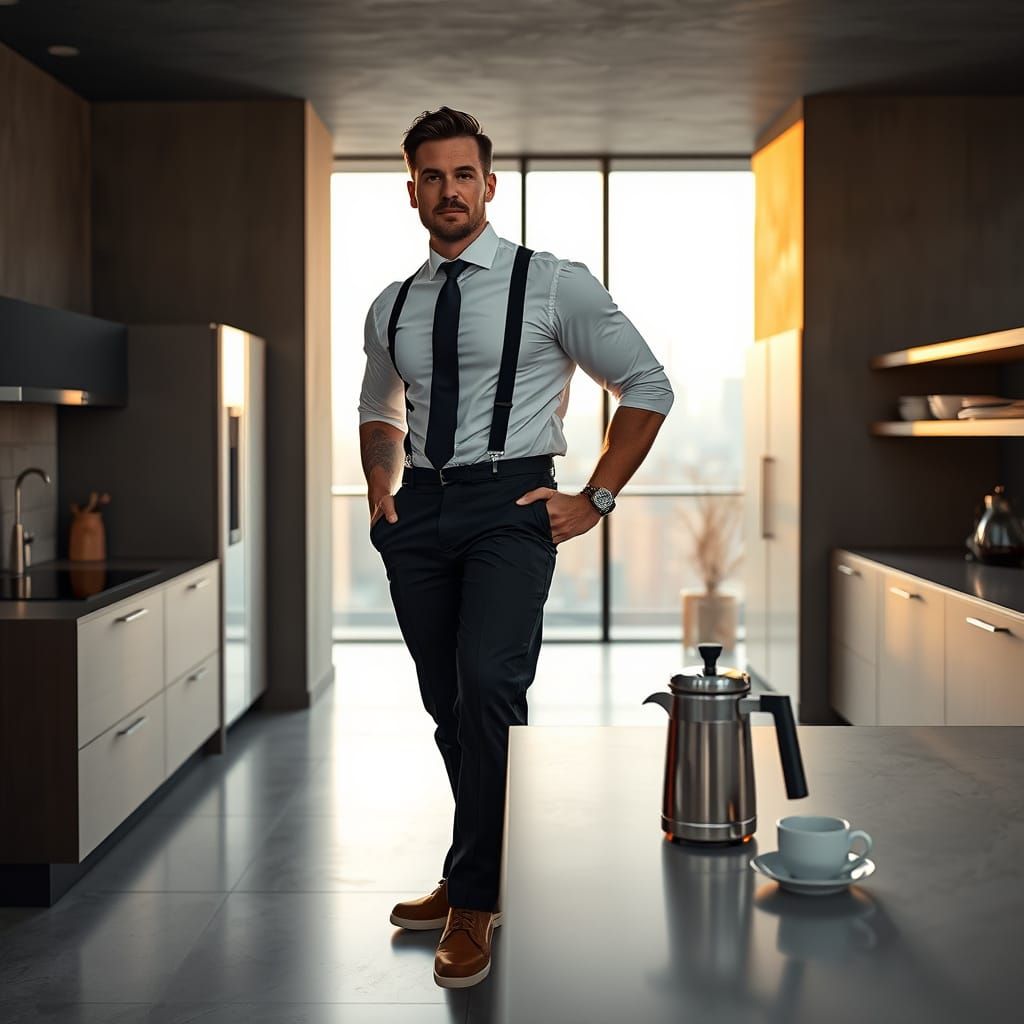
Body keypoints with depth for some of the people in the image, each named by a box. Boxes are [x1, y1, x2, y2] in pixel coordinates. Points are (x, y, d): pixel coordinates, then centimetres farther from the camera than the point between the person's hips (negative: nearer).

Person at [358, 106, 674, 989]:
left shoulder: (552, 284, -1)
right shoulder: (391, 309, 13)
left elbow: (648, 387, 2)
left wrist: (595, 500, -3)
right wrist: (380, 487, 12)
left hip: (511, 503, -5)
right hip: (420, 512, 5)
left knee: (488, 689, -23)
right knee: (449, 708, 10)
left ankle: (472, 902, -11)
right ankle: (483, 877, 27)